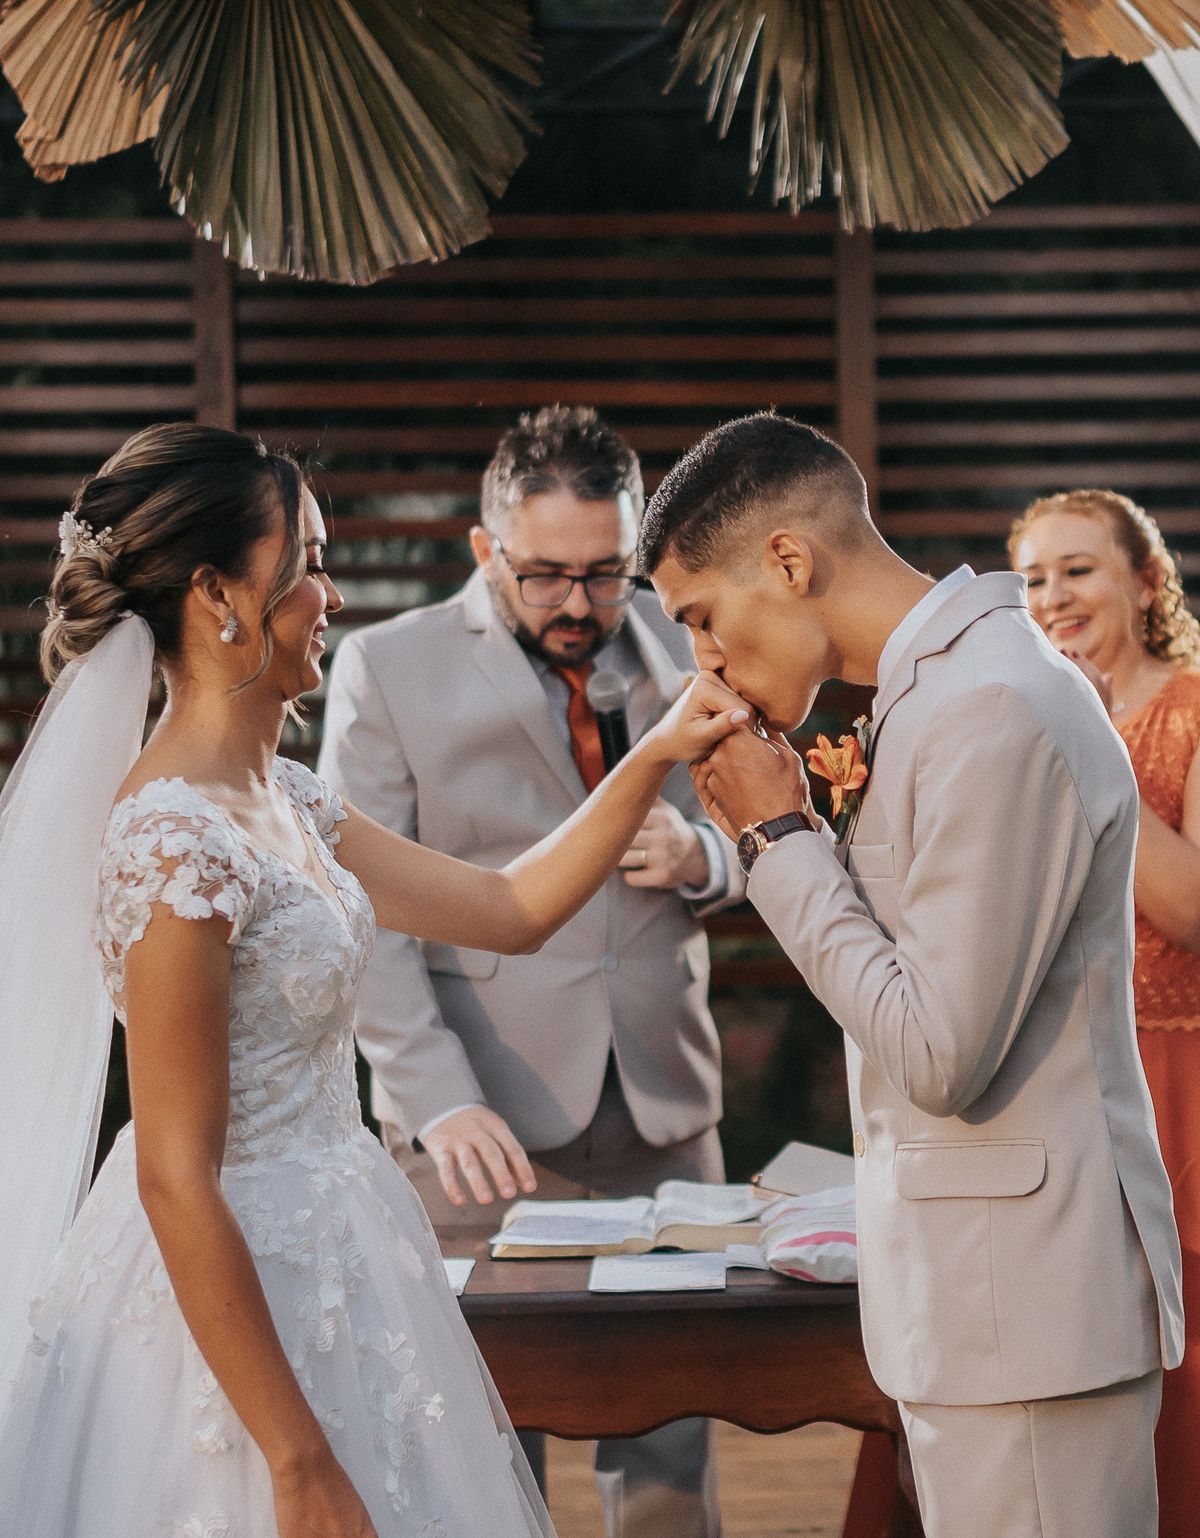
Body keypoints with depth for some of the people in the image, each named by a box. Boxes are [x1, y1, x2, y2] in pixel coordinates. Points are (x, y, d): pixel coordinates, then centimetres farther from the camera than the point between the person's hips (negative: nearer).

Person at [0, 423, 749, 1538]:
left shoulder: (281, 801, 7)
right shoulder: (174, 840, -22)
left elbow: (511, 908, 16)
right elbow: (177, 1181, -23)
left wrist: (656, 756, 6)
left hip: (327, 1268, 10)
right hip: (236, 1303, -10)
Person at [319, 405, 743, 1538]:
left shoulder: (680, 656, 10)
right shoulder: (387, 668, -1)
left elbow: (746, 853, 21)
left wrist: (700, 858, -5)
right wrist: (439, 1101, -18)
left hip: (663, 1112, 3)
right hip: (487, 1124, -3)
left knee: (670, 1447, 3)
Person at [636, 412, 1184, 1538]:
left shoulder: (995, 712, -20)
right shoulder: (944, 687, 13)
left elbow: (942, 1054, -21)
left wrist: (781, 840, -14)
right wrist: (798, 832, 3)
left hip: (1025, 1304, -10)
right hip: (972, 1283, 10)